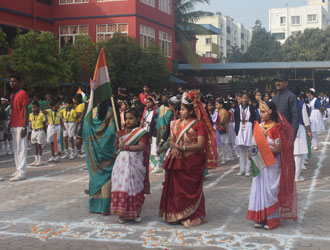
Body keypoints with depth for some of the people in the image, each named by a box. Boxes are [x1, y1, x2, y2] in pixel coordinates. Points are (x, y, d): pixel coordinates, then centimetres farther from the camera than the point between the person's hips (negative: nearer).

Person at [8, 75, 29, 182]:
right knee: (15, 149, 10)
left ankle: (21, 173, -7)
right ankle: (18, 170, 16)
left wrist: (24, 127, -17)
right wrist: (9, 127, 16)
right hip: (13, 126, 9)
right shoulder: (12, 95, 19)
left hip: (20, 126, -8)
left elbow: (25, 111, -12)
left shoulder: (23, 93, -7)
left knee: (21, 149, -7)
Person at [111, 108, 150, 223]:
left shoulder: (141, 132, -3)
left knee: (135, 187, -1)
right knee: (121, 186, 0)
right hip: (122, 162, 4)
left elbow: (141, 147, -16)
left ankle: (136, 213, 13)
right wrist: (118, 138, -4)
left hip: (135, 163, -4)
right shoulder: (123, 131, 13)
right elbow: (118, 147, 15)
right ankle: (122, 213, 8)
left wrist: (126, 147, -25)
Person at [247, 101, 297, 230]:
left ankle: (272, 220, 12)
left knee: (270, 191, 1)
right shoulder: (259, 126, 6)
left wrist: (263, 150, -21)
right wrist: (253, 152, -4)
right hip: (260, 164, 6)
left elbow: (278, 149, -15)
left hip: (271, 165, -6)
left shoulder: (276, 128, -12)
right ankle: (260, 219, 16)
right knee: (258, 190, 7)